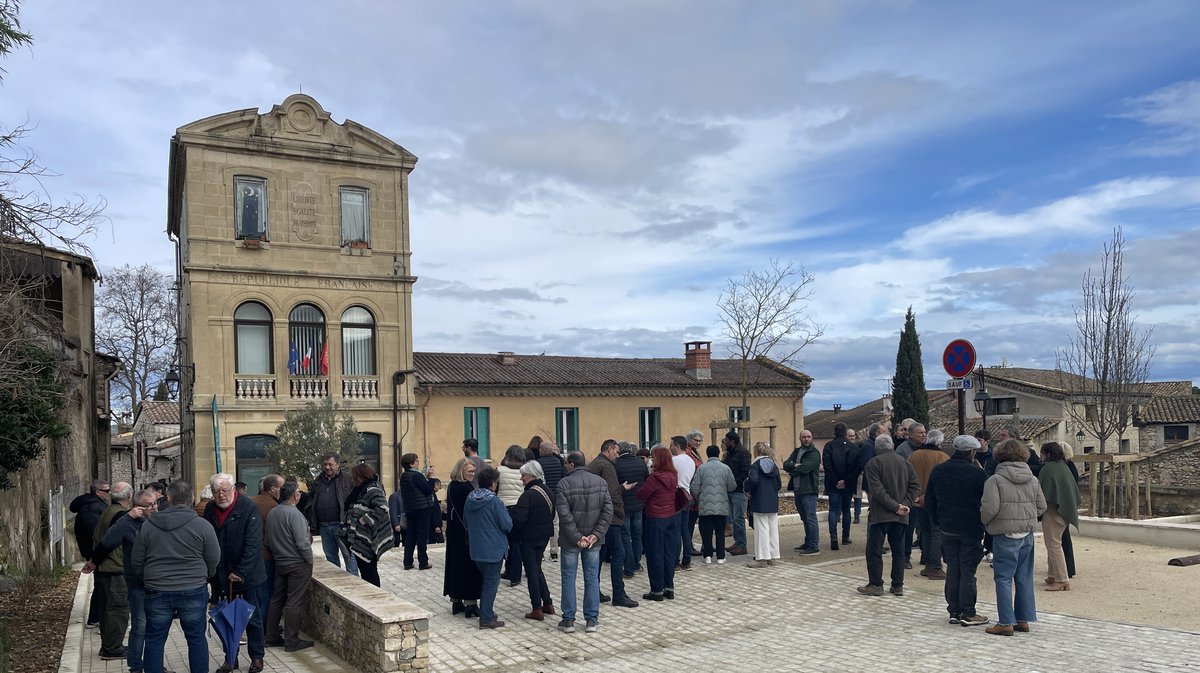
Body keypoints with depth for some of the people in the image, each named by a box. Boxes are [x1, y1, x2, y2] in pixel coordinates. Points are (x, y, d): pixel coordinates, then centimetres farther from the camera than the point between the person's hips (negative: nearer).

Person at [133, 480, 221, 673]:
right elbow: (214, 560, -3)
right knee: (196, 639, 10)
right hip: (194, 591, -1)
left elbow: (137, 561, 7)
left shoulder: (148, 525, -1)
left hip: (157, 592, 1)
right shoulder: (202, 525, -8)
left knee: (154, 641, 12)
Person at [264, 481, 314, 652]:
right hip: (298, 564, -8)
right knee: (294, 602, -1)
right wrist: (309, 561, -9)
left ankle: (272, 636, 23)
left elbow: (268, 540, 12)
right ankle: (291, 641, 5)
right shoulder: (293, 513, -20)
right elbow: (302, 542, -21)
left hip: (279, 563, 8)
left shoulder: (272, 513, 3)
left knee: (277, 599, 16)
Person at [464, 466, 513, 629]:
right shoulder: (494, 501, -19)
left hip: (476, 549, 6)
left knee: (486, 579, 21)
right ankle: (487, 618, 5)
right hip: (494, 549, -6)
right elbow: (507, 525, -16)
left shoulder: (470, 498, 0)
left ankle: (485, 612, 27)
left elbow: (466, 521, 12)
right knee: (491, 582, 3)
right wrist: (505, 512, 2)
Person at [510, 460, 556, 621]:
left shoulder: (528, 495, -22)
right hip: (544, 535, 8)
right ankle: (547, 603, 21)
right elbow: (552, 513, 14)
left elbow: (519, 518, -26)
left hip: (528, 538, -8)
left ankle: (537, 610, 6)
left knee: (531, 571, 2)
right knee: (537, 568, 20)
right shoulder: (546, 490, 5)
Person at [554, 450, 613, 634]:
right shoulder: (600, 482, 1)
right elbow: (608, 511, -3)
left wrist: (576, 537, -12)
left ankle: (568, 619, 12)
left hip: (570, 541, -3)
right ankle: (592, 620, 13)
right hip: (593, 540, 3)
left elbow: (564, 514, -17)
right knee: (592, 578, 10)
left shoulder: (564, 484, -11)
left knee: (568, 578, 8)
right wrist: (596, 534, -6)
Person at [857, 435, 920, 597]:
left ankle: (875, 584, 5)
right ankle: (898, 585, 13)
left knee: (874, 550, 3)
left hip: (879, 514, -5)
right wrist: (905, 504, -5)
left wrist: (896, 506, -16)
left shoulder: (873, 463, -7)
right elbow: (915, 485, 2)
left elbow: (877, 490, -16)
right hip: (900, 517, 5)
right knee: (898, 551, 12)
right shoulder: (905, 463, 9)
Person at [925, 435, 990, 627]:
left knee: (952, 569, 10)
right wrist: (985, 526, 5)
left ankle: (954, 611, 14)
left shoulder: (937, 471, 3)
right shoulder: (978, 473, -12)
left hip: (947, 529, 4)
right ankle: (968, 613, 5)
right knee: (968, 571, 1)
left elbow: (929, 500, 9)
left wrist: (937, 522, 17)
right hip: (971, 530, -4)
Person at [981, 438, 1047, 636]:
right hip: (1027, 534, 6)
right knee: (1024, 578, 13)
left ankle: (1005, 623, 2)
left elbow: (990, 508, -19)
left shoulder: (995, 480, -13)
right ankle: (1023, 620, 20)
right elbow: (1042, 506, 9)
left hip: (1005, 534, -6)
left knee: (1004, 578, 0)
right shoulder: (1032, 479, 6)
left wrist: (985, 522, 1)